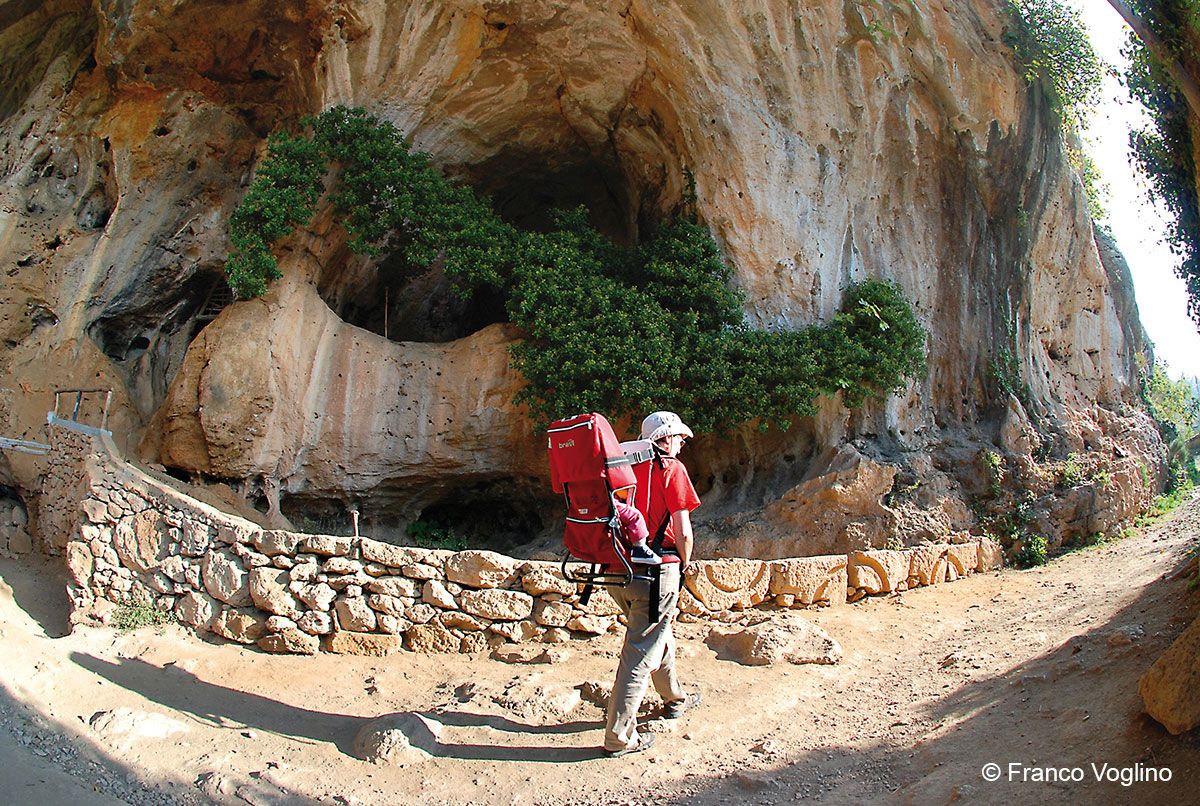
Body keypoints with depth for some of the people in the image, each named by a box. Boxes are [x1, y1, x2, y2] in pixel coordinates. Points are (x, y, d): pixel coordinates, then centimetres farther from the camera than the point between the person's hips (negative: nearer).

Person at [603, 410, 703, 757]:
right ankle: (618, 736, 5)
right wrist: (684, 563, 7)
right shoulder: (671, 468, -9)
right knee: (641, 653, 1)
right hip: (655, 572, -7)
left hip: (618, 568, 7)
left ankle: (675, 699, 45)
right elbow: (682, 532, -12)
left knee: (659, 634, 26)